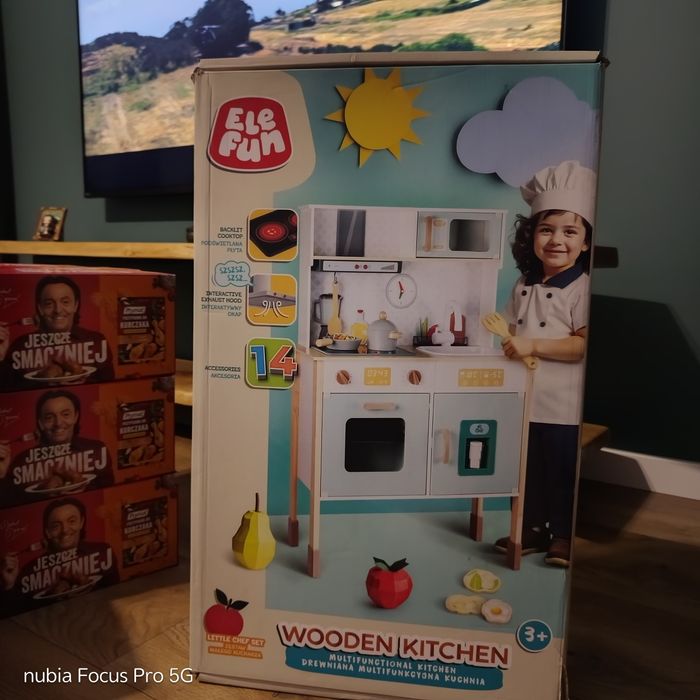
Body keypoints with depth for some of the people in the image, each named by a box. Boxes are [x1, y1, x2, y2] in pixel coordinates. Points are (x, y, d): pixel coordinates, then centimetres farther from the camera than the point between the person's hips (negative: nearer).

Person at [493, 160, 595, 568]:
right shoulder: (524, 286, 7)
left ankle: (564, 536, 27)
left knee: (564, 474, 9)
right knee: (528, 471, 18)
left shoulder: (583, 289, -13)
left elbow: (584, 345, -20)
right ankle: (533, 528, 35)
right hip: (525, 400, 6)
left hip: (565, 406, -6)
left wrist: (533, 346, -25)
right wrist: (507, 339, -3)